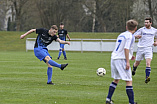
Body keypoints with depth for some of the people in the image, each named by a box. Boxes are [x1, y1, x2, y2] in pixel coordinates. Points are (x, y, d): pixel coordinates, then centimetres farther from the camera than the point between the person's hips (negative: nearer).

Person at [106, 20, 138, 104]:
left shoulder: (121, 35, 17)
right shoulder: (130, 36, -8)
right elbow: (126, 48, -18)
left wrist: (129, 56, 31)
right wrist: (127, 61, -18)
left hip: (113, 59, 8)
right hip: (122, 60, -8)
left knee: (116, 79, 20)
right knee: (129, 81, -5)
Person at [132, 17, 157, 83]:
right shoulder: (142, 30, -1)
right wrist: (137, 36, -28)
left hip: (149, 49, 0)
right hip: (140, 48, 0)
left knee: (148, 63, -20)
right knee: (137, 63, 13)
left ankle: (147, 77, -25)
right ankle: (133, 70, 47)